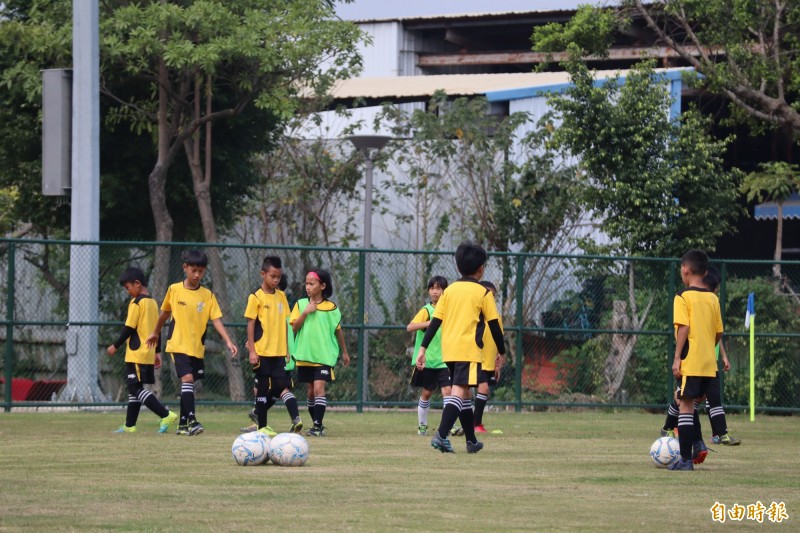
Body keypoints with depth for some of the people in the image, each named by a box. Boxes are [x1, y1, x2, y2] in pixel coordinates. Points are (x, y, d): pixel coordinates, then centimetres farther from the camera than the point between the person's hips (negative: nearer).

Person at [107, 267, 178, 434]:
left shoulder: (136, 303, -12)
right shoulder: (153, 302, 13)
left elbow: (129, 328, -14)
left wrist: (115, 346, -4)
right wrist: (157, 352, 20)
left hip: (136, 354, -9)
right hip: (148, 354, 9)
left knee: (136, 388, -10)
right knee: (134, 389, 13)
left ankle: (166, 415, -19)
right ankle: (129, 425, 16)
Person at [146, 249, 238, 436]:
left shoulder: (208, 295, 0)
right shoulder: (174, 290, -1)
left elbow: (216, 320, -5)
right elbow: (165, 313, 14)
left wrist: (228, 341, -17)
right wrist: (156, 333, 25)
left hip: (198, 348, 3)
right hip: (178, 345, -3)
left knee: (188, 384, 10)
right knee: (187, 378, -20)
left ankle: (183, 424, 20)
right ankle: (191, 420, -25)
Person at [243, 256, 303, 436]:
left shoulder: (281, 296, 10)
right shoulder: (256, 297, -4)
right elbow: (251, 324, -6)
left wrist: (287, 350, 14)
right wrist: (252, 351, -11)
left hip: (279, 353, 4)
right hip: (262, 352, -4)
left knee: (283, 386, -6)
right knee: (263, 388, 1)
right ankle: (261, 426, 7)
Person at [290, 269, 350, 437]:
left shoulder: (331, 308, -1)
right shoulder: (301, 304, 4)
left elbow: (338, 330, 10)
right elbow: (294, 327, -2)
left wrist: (344, 352, 16)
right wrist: (305, 313, -14)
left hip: (324, 355, -3)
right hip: (305, 355, 3)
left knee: (319, 388, -16)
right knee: (310, 391, 10)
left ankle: (318, 426, -19)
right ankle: (317, 424, 23)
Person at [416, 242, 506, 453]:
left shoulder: (449, 290, 11)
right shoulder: (483, 293, -1)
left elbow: (435, 321, 6)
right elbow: (494, 324, 1)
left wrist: (423, 348, 5)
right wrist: (501, 351, 11)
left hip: (448, 350, 6)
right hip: (469, 350, -6)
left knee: (463, 393, 17)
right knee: (459, 391, -13)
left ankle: (471, 440, 25)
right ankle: (441, 435, -31)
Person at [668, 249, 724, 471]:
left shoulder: (683, 297, -8)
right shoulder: (713, 299, 11)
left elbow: (683, 328, -16)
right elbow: (719, 333, 12)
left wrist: (677, 357, -14)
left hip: (690, 361, -6)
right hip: (709, 362, 6)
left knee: (685, 405, -3)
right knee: (689, 402, 22)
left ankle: (686, 459, -5)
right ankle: (698, 444, 10)